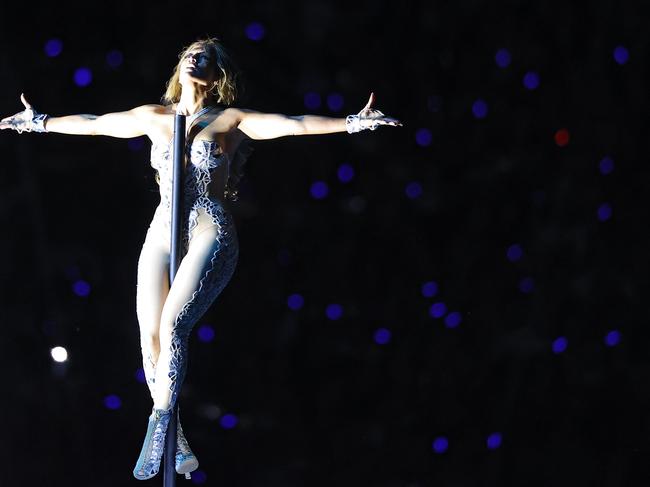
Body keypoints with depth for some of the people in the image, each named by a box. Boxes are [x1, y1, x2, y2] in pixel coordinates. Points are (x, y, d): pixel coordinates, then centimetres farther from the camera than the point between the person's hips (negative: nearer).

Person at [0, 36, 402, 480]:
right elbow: (92, 123, 27)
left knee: (173, 324, -25)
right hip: (162, 236, 5)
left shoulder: (230, 121, 3)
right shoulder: (153, 117, 15)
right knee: (150, 337, -4)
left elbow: (294, 124, -7)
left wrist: (351, 123, -17)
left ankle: (158, 427, -23)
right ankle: (178, 446, 4)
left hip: (209, 235, -4)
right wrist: (41, 122, 35)